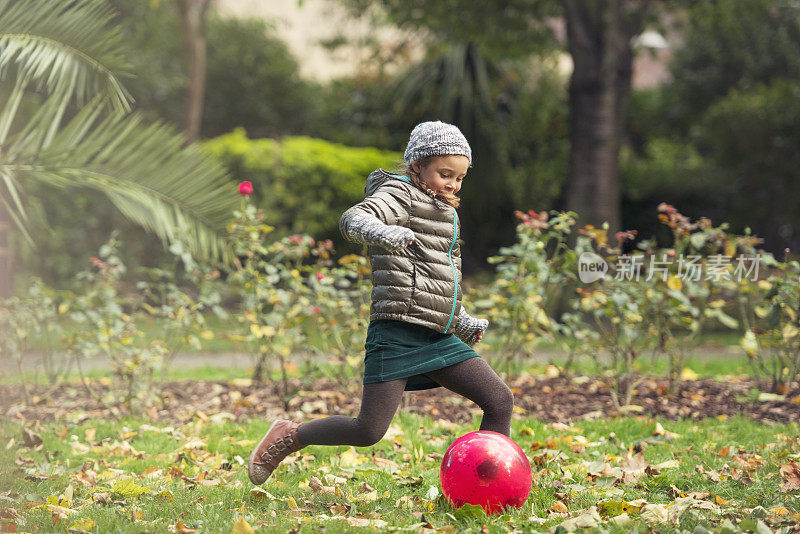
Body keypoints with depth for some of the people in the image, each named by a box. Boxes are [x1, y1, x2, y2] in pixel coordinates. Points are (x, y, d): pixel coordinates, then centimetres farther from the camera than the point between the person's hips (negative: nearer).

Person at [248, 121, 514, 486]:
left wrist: (462, 320, 26)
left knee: (500, 400, -2)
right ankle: (290, 437, 10)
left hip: (438, 337, 8)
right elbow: (352, 220, -22)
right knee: (369, 431, -11)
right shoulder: (400, 195, -2)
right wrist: (380, 231, -43)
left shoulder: (441, 211, 24)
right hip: (398, 330, -8)